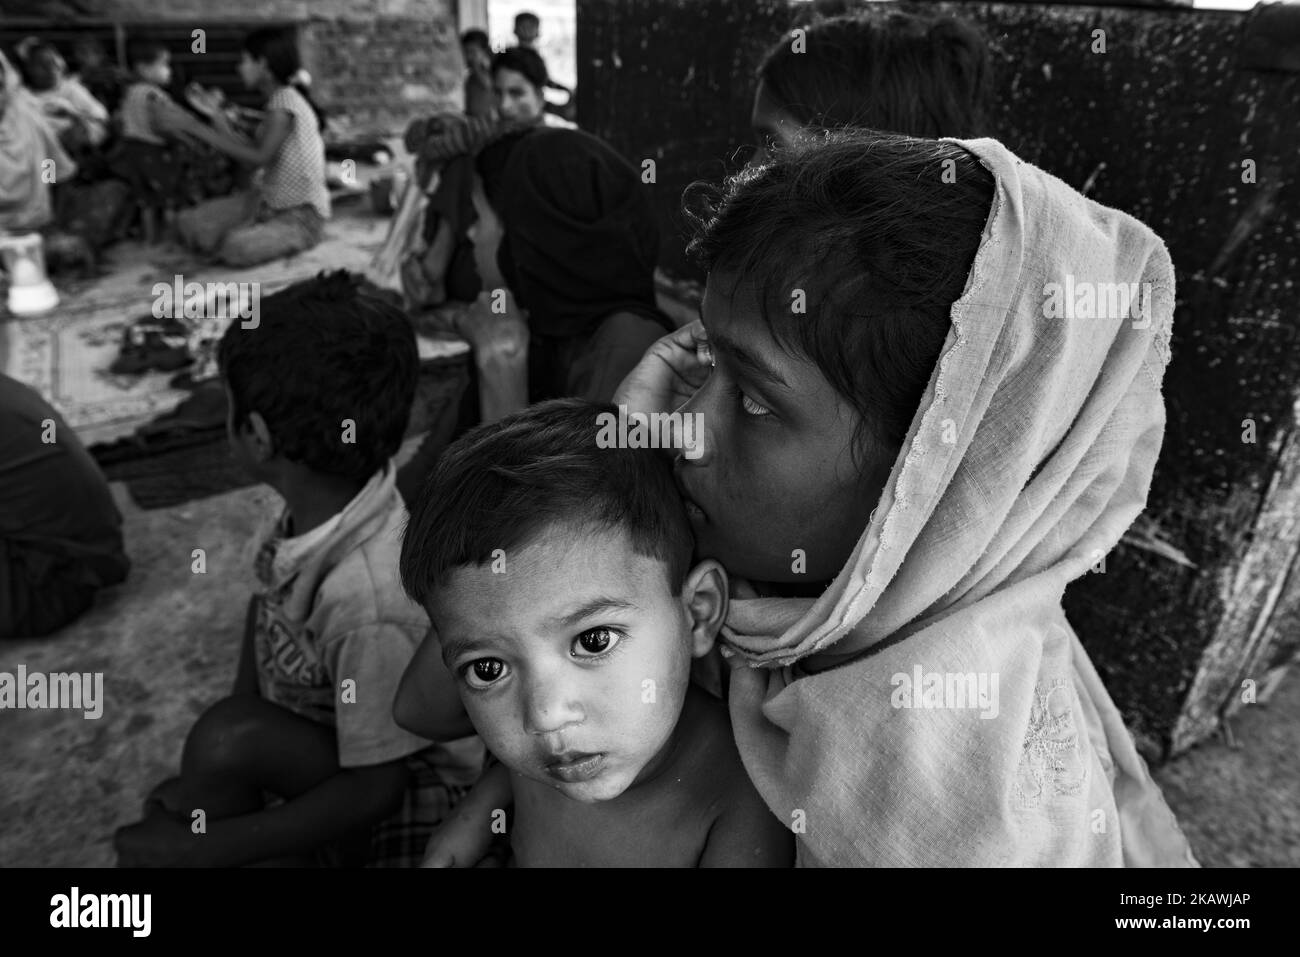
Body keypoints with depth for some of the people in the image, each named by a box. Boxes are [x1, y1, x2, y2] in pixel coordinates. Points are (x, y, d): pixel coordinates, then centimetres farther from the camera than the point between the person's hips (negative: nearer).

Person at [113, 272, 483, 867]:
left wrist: (197, 850, -18)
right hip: (344, 743, 7)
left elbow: (373, 791, -24)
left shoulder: (369, 600, -36)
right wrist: (217, 783, -1)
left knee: (227, 740, -23)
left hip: (415, 790, -7)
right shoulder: (320, 505, -13)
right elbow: (268, 606, 5)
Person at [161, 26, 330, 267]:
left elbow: (258, 157, -26)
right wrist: (215, 114, 7)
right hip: (267, 202, 8)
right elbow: (249, 153, 9)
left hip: (301, 215, -8)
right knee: (188, 222, -3)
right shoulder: (279, 100, 11)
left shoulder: (286, 99, -17)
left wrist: (193, 126, -23)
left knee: (237, 247, -34)